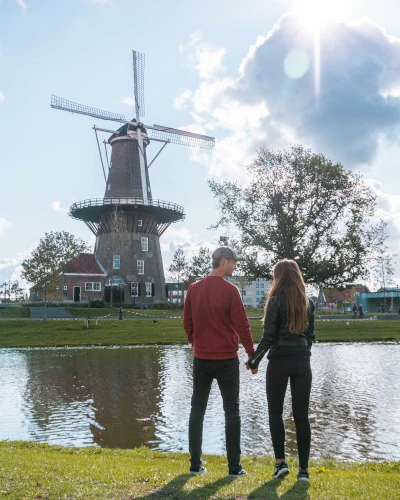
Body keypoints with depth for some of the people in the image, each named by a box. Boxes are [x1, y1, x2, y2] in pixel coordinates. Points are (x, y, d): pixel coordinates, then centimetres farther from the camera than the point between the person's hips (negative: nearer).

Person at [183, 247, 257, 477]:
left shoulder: (194, 289, 3)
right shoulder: (230, 290, -11)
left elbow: (188, 324, 8)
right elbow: (242, 326, -11)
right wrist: (252, 355, -2)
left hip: (201, 359, 4)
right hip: (227, 359, -4)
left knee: (198, 410, 11)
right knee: (232, 411, 7)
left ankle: (196, 464, 15)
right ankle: (235, 466, 10)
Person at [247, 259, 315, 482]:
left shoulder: (276, 300, -8)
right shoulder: (308, 302, 7)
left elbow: (268, 337, -10)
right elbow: (310, 335, 13)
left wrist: (254, 360, 1)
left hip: (279, 361, -4)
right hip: (302, 362, 4)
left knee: (275, 412, 13)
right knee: (301, 415, 7)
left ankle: (281, 461, 9)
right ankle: (304, 469, 9)